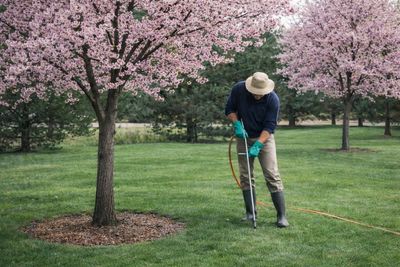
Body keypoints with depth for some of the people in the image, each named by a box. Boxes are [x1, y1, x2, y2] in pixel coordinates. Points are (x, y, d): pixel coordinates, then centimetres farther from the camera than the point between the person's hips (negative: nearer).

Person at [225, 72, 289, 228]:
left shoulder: (273, 99, -22)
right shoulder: (238, 89, -15)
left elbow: (269, 126, -20)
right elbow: (229, 110, 0)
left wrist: (257, 145, -28)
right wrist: (237, 124, -16)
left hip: (264, 138, -3)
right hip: (244, 137, 3)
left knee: (272, 176, -10)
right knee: (245, 176, 5)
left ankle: (281, 216, -8)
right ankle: (250, 213, 15)